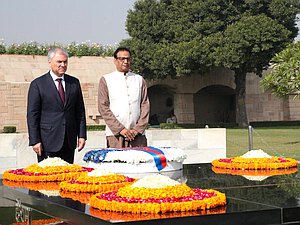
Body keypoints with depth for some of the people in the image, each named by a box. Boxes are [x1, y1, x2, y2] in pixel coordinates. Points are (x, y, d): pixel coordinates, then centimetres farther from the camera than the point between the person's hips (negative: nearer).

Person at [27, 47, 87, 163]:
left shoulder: (74, 82, 11)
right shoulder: (38, 84, -1)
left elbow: (80, 111, 13)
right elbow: (32, 115, -3)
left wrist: (82, 135, 5)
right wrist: (35, 141, -9)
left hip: (69, 141, 4)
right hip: (48, 141, -4)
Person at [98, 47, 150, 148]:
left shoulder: (139, 80, 16)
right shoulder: (105, 80, 8)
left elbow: (145, 106, 10)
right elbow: (103, 108, 1)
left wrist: (138, 129, -3)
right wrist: (120, 129, -8)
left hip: (138, 134, 2)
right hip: (115, 134, -2)